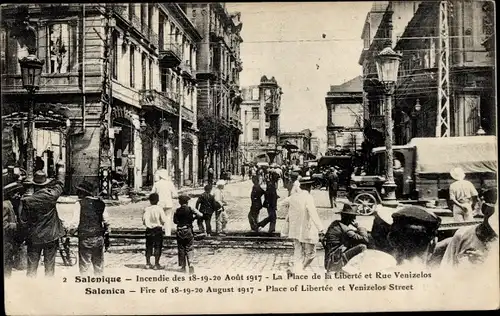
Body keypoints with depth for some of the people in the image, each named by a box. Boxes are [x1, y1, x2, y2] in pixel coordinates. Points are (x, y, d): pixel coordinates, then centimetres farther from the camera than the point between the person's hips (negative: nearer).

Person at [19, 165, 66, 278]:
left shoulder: (26, 201, -14)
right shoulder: (52, 195, -12)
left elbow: (23, 221, -7)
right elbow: (60, 183, 8)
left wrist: (27, 234, 9)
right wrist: (60, 168, 24)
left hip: (34, 238, -1)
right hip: (51, 236, 1)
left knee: (32, 266, 11)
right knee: (49, 265, 11)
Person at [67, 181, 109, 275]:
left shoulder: (79, 204, -9)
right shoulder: (100, 203, 4)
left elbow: (75, 222, -14)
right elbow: (106, 220, 7)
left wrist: (69, 231, 3)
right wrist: (106, 231, 21)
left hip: (85, 239, -4)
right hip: (99, 238, 4)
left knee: (84, 265, 5)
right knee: (99, 265, 14)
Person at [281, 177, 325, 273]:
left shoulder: (293, 197, 4)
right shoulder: (308, 198, -17)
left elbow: (284, 203, 24)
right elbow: (313, 214, -27)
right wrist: (320, 229, -31)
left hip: (295, 231, 7)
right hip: (307, 231, -7)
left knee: (298, 252, 16)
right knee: (310, 253, 8)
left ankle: (296, 269, 11)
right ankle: (297, 270, 4)